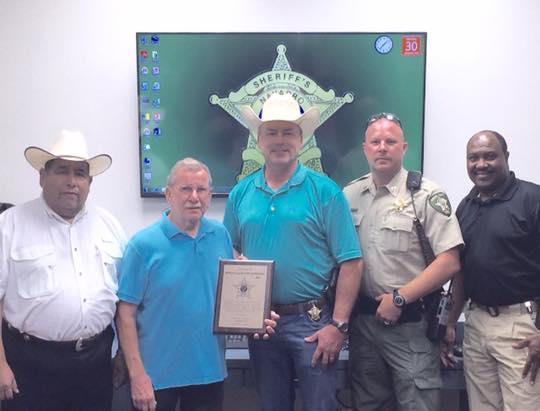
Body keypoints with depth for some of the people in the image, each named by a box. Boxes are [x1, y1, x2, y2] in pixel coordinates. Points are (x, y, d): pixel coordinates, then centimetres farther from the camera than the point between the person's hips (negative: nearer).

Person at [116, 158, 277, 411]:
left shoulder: (221, 236, 1)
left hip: (210, 370, 4)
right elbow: (126, 314, -10)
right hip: (158, 375, -3)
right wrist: (137, 375, -13)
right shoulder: (143, 245, -11)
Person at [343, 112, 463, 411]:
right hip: (362, 319, 5)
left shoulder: (426, 195, -8)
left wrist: (399, 298, -14)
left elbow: (449, 262, -13)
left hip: (410, 323, -4)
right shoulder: (349, 195, 7)